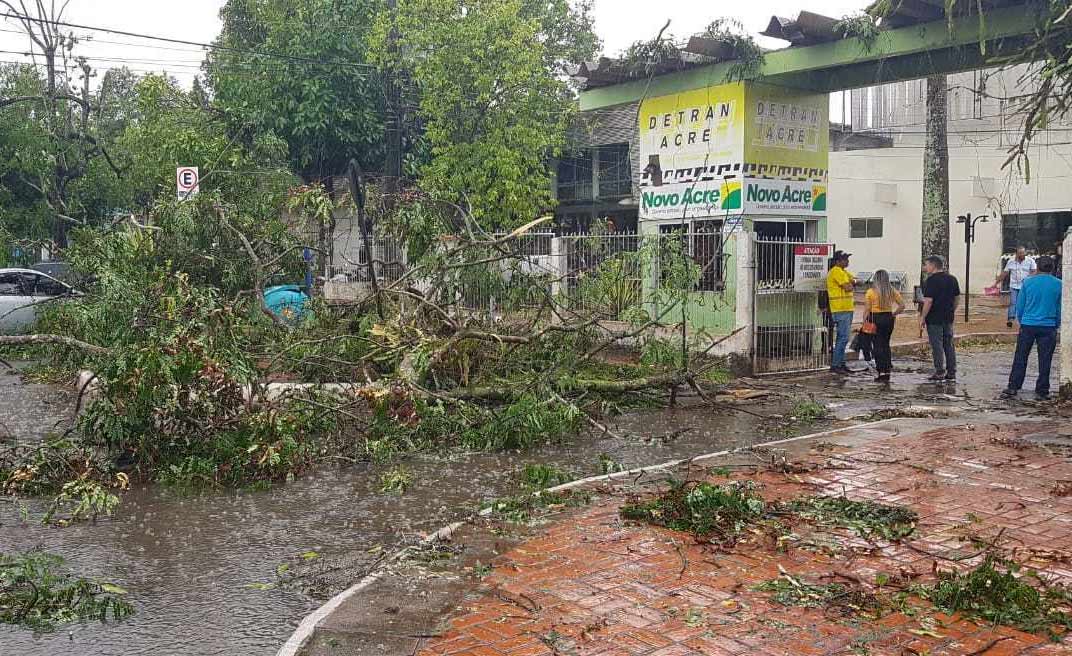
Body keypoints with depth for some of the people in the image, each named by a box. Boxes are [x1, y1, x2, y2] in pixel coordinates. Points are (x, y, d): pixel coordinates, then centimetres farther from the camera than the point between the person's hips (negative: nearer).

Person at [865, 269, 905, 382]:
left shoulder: (871, 292, -8)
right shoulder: (892, 291, 3)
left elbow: (867, 310, -9)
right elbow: (902, 305, 1)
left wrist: (864, 322, -3)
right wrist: (893, 314, 9)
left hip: (875, 319, -4)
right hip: (889, 319, 4)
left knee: (878, 346, 1)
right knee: (886, 345, 16)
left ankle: (882, 373, -2)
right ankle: (888, 371, 16)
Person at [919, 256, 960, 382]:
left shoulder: (932, 280, -15)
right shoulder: (952, 279, 9)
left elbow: (928, 301, -19)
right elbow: (957, 298, 15)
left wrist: (922, 317, -14)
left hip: (934, 318, -7)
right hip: (948, 317, 7)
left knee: (937, 346, -2)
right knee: (949, 345, 12)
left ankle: (940, 373, -1)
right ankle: (951, 373, 14)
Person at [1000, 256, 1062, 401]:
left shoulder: (1028, 282, 0)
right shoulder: (1058, 284, -1)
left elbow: (1019, 306, 5)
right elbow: (1060, 308, 5)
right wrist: (1056, 326, 16)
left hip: (1027, 325, 0)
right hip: (1048, 327, 0)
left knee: (1020, 358, 6)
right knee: (1045, 361, 6)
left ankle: (1012, 388, 4)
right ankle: (1041, 391, 10)